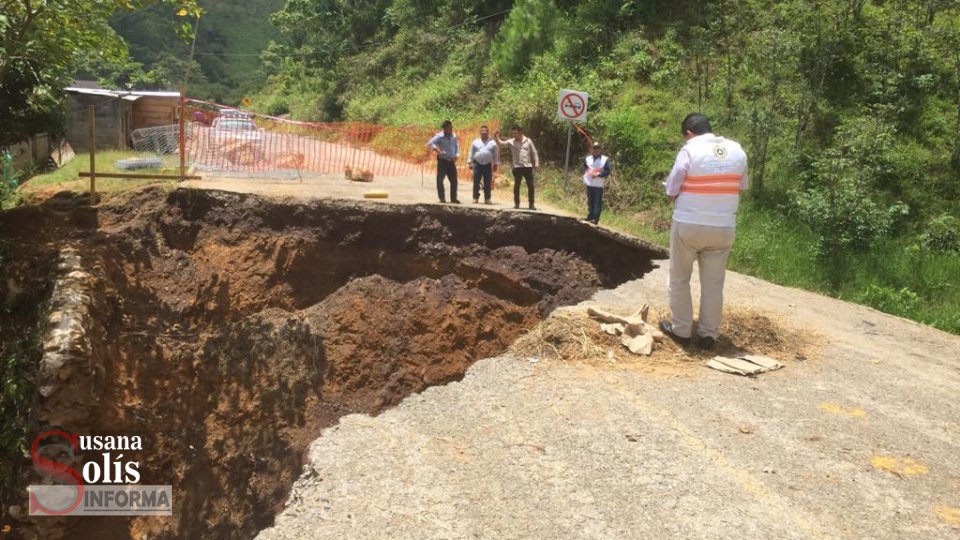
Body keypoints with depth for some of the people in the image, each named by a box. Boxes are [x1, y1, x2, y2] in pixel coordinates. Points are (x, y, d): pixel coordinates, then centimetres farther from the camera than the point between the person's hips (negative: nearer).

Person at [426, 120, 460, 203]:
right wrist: (437, 150, -23)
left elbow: (457, 146, 20)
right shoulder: (439, 136, -9)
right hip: (442, 161, -5)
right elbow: (429, 143, -18)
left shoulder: (453, 136, 8)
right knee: (440, 179, -5)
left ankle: (453, 198, 15)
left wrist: (457, 155, 5)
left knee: (454, 180, 6)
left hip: (451, 161, 5)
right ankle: (442, 198, 3)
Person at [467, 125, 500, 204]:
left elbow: (496, 154, 9)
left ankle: (487, 199, 8)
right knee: (476, 183, -1)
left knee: (487, 183, 2)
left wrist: (496, 164, 6)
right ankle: (475, 198, 5)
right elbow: (471, 153, 9)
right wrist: (469, 162, 3)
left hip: (488, 165, 0)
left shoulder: (492, 143, 7)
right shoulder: (475, 142, 8)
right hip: (477, 164, 0)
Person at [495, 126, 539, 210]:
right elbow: (501, 143, -4)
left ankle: (532, 204, 10)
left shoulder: (528, 141, 6)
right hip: (517, 167, 0)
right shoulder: (511, 142, 4)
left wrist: (536, 163, 2)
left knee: (531, 186, 1)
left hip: (528, 166, 0)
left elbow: (534, 152, 9)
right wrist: (497, 137, -21)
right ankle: (516, 203, 12)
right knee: (516, 186, 2)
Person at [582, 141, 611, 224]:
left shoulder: (605, 159, -4)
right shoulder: (588, 159, 9)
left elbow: (607, 171, -8)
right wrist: (586, 173, 4)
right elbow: (584, 168, 23)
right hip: (589, 184, 5)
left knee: (598, 202, -4)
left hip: (599, 184, -4)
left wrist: (598, 174, -18)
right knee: (590, 201, 12)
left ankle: (596, 218, -3)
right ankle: (590, 216, 23)